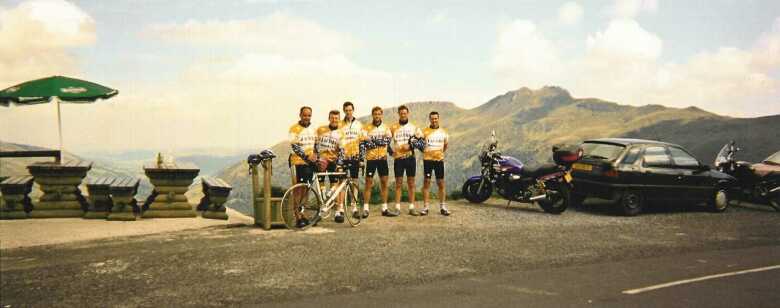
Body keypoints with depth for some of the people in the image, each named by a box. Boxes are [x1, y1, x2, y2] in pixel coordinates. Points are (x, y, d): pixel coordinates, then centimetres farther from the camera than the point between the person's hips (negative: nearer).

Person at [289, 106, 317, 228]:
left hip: (310, 163, 6)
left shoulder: (312, 129, 12)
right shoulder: (294, 128, -8)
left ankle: (301, 213, 21)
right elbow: (294, 146, -15)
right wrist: (307, 156, -23)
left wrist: (316, 156, 6)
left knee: (305, 189, 10)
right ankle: (298, 218, -3)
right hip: (298, 162, -6)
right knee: (298, 190, -5)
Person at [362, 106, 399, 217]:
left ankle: (384, 209, 14)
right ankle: (365, 209, 4)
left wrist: (373, 140, -18)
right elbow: (364, 142, -11)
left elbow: (388, 139, -8)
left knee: (384, 182, 6)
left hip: (382, 158, 3)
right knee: (368, 183, -1)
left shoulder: (385, 127, 9)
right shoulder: (366, 128, 1)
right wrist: (381, 140, -18)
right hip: (371, 158, -3)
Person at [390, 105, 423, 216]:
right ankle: (397, 208, 3)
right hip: (398, 157, -1)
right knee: (398, 183, 0)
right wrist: (391, 150, -5)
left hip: (410, 157, 1)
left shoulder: (414, 127, 9)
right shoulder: (393, 127, 7)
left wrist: (410, 146, -9)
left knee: (411, 183, 2)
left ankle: (411, 208, 5)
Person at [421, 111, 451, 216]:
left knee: (441, 183, 4)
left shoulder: (443, 132, 9)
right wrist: (424, 151, 3)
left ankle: (442, 207, 10)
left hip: (439, 160, 2)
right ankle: (425, 207, 1)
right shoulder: (425, 131, -1)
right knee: (426, 182, -2)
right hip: (427, 159, -2)